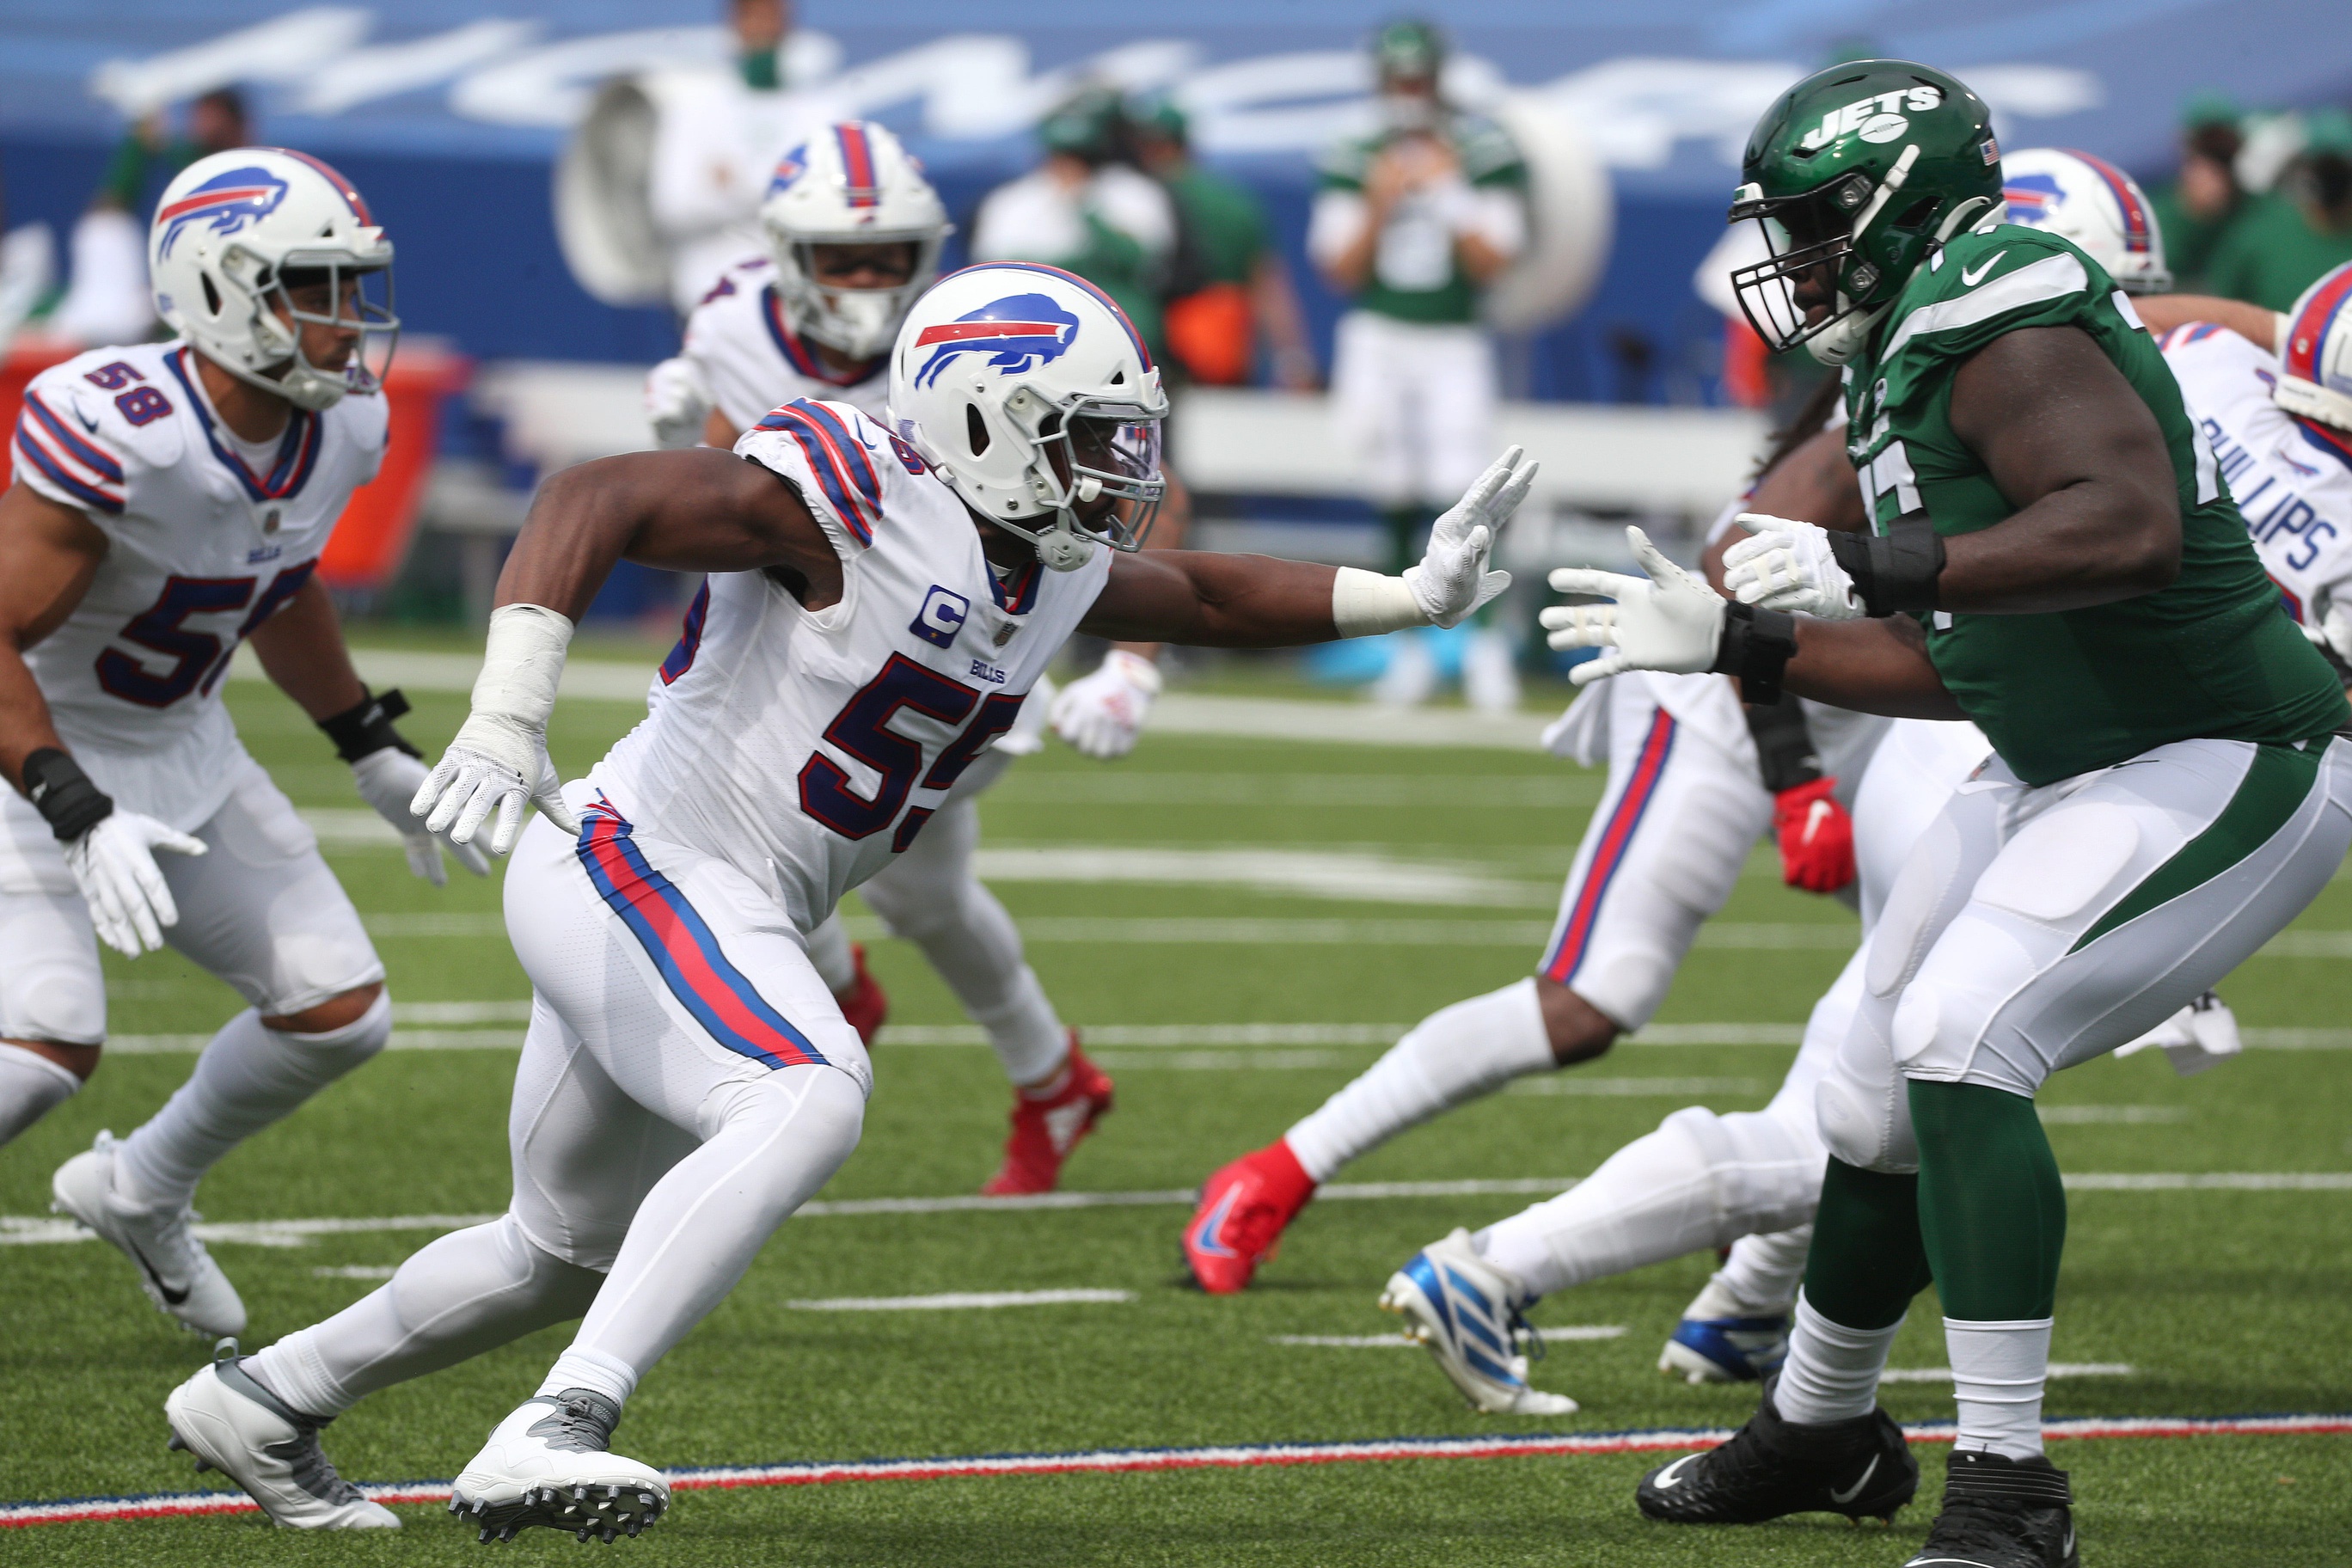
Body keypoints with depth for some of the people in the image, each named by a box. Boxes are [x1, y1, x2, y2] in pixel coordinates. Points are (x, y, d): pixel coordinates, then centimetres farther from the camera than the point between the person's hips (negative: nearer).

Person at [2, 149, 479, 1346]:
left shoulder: (341, 429, -7)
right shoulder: (117, 437, -32)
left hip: (180, 754, 8)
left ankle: (139, 1196, 29)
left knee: (340, 1014, 6)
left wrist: (376, 757, 18)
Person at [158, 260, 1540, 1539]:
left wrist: (1414, 596, 15)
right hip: (635, 866, -10)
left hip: (724, 925, 10)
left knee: (569, 1254, 22)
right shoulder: (853, 502, -20)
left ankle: (267, 1399, 41)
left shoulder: (1056, 571, 8)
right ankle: (555, 1433, -40)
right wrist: (509, 719, -39)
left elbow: (1204, 597, 26)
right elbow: (596, 500, -28)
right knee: (811, 1103, -33)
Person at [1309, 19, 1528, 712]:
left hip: (1454, 344, -2)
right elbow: (1341, 273, -1)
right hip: (1377, 341, 2)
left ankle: (1485, 646, -9)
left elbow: (1490, 263, -8)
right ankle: (1410, 650, 12)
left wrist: (1448, 196, -19)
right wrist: (1377, 208, -15)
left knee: (1462, 493, -15)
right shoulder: (1353, 162, 1)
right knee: (1396, 499, 3)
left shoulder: (1484, 156, -4)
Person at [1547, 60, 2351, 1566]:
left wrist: (1871, 564, -36)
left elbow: (2132, 527, -37)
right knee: (1886, 1098, 16)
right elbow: (1957, 665, 17)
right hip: (2070, 771, 10)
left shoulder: (2007, 334, -21)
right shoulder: (1917, 365, 11)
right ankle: (1822, 1427, 41)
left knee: (1959, 1039, -25)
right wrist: (1730, 638, 15)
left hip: (2226, 771, -10)